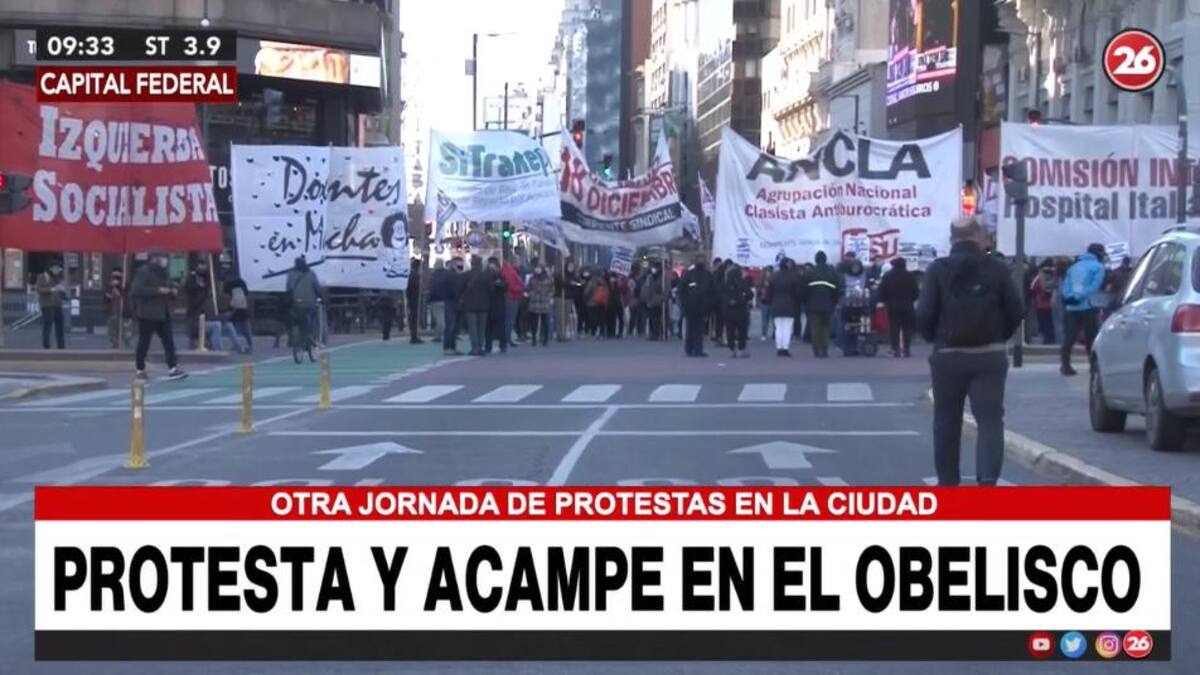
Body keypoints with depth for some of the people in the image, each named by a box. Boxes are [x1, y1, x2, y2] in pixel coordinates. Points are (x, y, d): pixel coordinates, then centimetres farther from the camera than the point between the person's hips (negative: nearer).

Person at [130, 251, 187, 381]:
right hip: (148, 314, -8)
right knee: (144, 342, 0)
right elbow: (137, 290, -23)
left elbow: (168, 286, 30)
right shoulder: (143, 272, -11)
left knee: (169, 341, -2)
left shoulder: (162, 273, 16)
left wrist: (173, 290, 5)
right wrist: (158, 290, -26)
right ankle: (139, 370, 11)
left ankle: (172, 369, -6)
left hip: (163, 313, 8)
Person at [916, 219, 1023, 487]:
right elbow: (1015, 312, -1)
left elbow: (924, 314, -11)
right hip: (989, 355, 0)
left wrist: (936, 339, 8)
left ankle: (947, 481, 21)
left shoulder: (938, 270, -6)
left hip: (948, 355, 0)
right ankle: (987, 477, -18)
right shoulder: (997, 269, -3)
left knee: (947, 422, 13)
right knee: (990, 419, -1)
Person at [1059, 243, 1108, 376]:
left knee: (1069, 337, 7)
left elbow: (1065, 287, 9)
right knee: (1092, 339, 1)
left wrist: (1069, 297, -4)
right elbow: (1095, 286, -12)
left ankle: (1065, 364, 5)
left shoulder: (1074, 267, 20)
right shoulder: (1098, 267, 2)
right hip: (1089, 307, -5)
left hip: (1072, 307, 5)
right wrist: (1080, 297, -14)